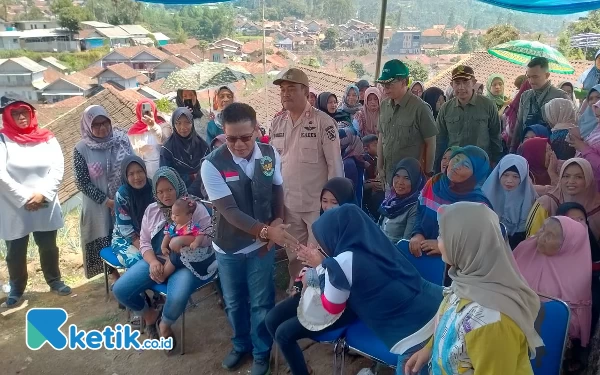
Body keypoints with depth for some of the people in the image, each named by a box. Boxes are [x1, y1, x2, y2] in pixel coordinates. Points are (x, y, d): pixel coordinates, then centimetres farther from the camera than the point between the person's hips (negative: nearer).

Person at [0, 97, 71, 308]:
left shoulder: (47, 138, 4)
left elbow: (58, 168, -4)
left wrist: (42, 194, -14)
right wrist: (25, 197, -17)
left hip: (45, 207, 2)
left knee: (49, 247, 14)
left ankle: (54, 281, 32)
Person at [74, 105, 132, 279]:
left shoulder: (121, 139, -5)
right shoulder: (82, 149, -10)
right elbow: (82, 183, -8)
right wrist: (106, 201, -13)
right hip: (99, 205, -1)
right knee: (105, 242, 8)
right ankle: (116, 277, 27)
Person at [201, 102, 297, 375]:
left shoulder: (270, 154, -10)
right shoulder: (212, 165, -20)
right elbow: (229, 211, -25)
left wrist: (276, 226, -8)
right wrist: (266, 230, -35)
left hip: (261, 245, 1)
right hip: (229, 247, -1)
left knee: (261, 303, 14)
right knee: (234, 302, 20)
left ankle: (261, 352, 38)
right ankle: (241, 344, 47)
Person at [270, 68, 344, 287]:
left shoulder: (323, 122, -12)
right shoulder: (277, 123, 4)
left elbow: (335, 163, -10)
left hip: (317, 202, -4)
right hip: (287, 202, 5)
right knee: (294, 254, 19)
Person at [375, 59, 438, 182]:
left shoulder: (420, 108, -12)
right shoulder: (384, 106, 5)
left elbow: (430, 143, -8)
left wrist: (428, 174, -5)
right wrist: (380, 168, 12)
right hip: (388, 173, 6)